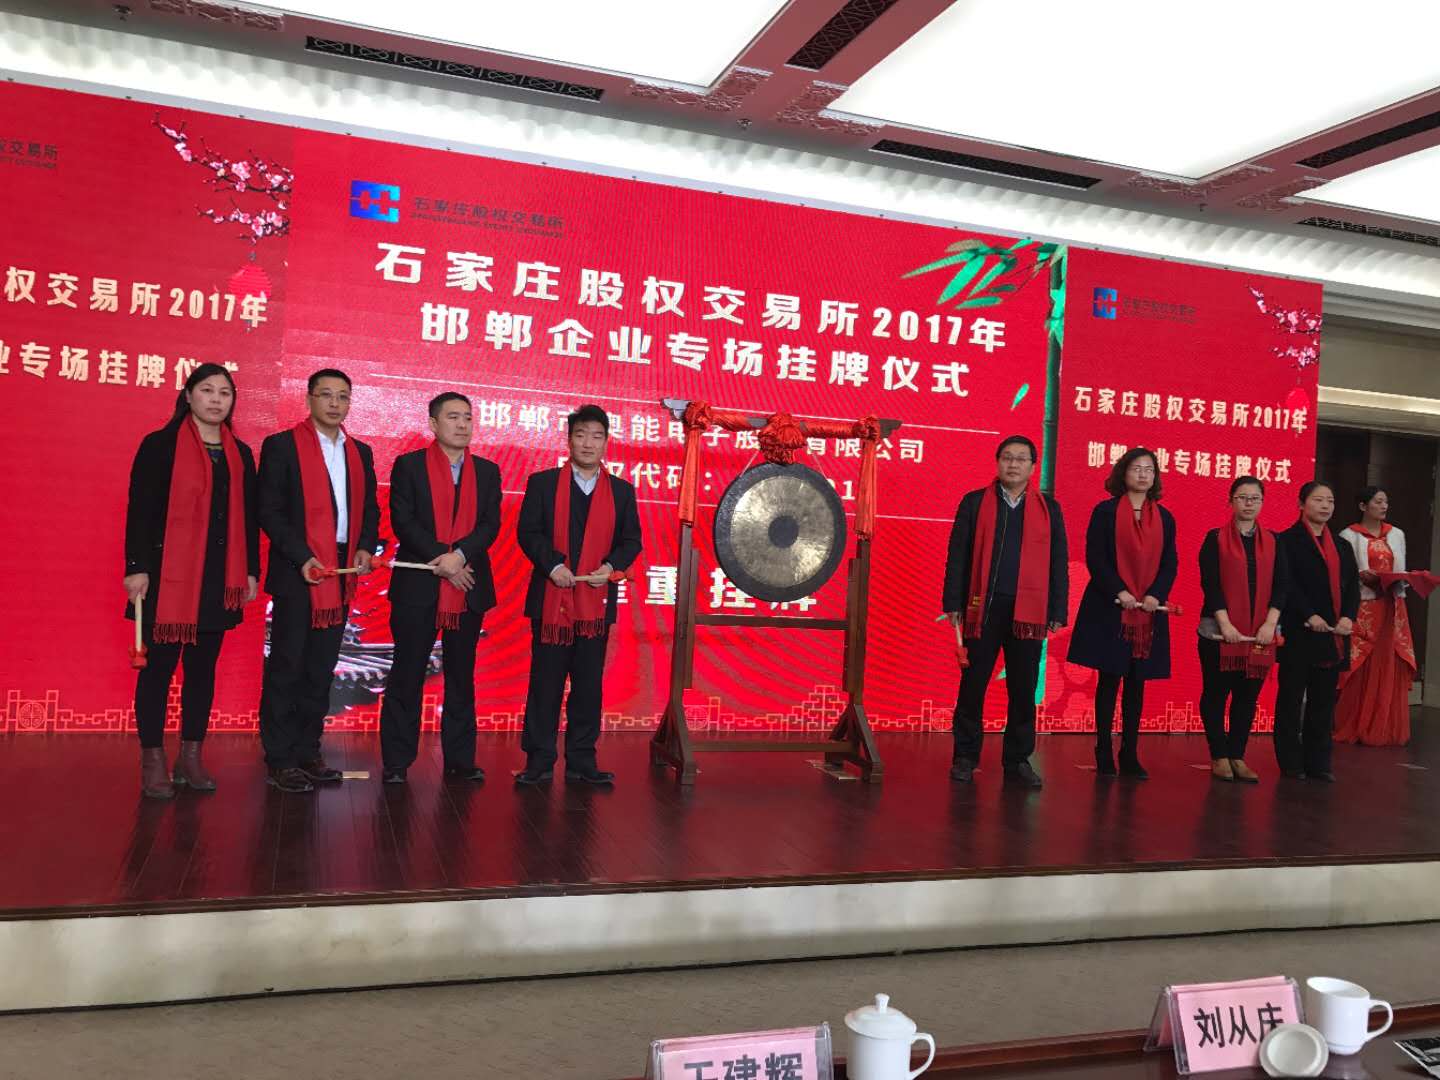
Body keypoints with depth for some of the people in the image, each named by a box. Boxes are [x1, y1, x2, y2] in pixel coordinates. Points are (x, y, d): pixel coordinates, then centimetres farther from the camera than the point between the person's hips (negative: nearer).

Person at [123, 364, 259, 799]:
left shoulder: (240, 454, 12)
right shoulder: (160, 445, -2)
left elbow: (248, 516, 13)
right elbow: (140, 509, -7)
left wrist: (251, 570, 9)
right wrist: (137, 567, -13)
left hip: (220, 577, 5)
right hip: (169, 573, -4)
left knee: (203, 666, 9)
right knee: (159, 665, 1)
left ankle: (191, 757, 17)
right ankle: (153, 761, 9)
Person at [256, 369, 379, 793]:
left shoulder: (360, 452, 14)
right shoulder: (282, 445, -2)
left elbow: (370, 508, 17)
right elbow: (269, 510, -8)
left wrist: (366, 547, -1)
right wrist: (302, 556, -17)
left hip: (341, 572, 5)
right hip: (298, 572, -5)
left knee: (321, 669, 10)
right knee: (286, 667, -1)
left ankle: (308, 752, 19)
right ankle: (280, 760, 6)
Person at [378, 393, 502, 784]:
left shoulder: (487, 471, 11)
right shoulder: (409, 465, 3)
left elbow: (491, 524, 2)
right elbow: (403, 521, -6)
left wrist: (459, 554, -15)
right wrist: (443, 562, -13)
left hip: (469, 588, 3)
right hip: (418, 586, -3)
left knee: (462, 678, 8)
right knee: (406, 677, 2)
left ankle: (460, 759, 16)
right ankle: (396, 762, 10)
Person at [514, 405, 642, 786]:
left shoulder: (621, 490, 10)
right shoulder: (542, 483, 5)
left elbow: (632, 540, 10)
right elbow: (527, 531, 0)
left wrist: (611, 566, -8)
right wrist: (552, 565, -14)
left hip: (597, 601, 2)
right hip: (551, 598, -2)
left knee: (589, 683, 6)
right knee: (545, 682, 2)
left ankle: (581, 761, 14)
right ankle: (539, 760, 10)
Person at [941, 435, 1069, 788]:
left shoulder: (1048, 508, 8)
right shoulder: (974, 503, 4)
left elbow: (1058, 563, 8)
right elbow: (957, 556, 3)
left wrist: (1058, 611, 2)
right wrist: (954, 603, -3)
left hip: (1028, 612, 1)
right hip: (983, 608, -1)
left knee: (1023, 689, 7)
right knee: (973, 685, 5)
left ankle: (1018, 760, 18)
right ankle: (966, 757, 16)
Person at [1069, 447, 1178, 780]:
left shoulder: (1164, 518, 11)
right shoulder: (1105, 511, 0)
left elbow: (1170, 564, 7)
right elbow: (1094, 557, -6)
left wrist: (1156, 595, -10)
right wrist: (1119, 592, -16)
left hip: (1149, 612, 3)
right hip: (1110, 609, -3)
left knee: (1137, 683, 5)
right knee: (1109, 680, 0)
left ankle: (1130, 755, 11)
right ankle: (1104, 755, 8)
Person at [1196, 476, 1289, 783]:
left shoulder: (1273, 542, 11)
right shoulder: (1216, 538, 1)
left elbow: (1280, 585, 5)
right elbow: (1209, 583, -7)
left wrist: (1270, 624, -8)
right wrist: (1225, 624, -15)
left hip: (1261, 633, 3)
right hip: (1220, 630, -3)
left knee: (1248, 695, 5)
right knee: (1216, 692, 0)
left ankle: (1237, 757, 14)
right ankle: (1219, 756, 10)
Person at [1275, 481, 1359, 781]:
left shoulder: (1342, 546, 16)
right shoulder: (1287, 540, -2)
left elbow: (1353, 585, 10)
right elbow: (1287, 584, -10)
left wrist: (1348, 616, -7)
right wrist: (1310, 616, -18)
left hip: (1333, 634, 6)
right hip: (1299, 632, -5)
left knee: (1324, 701, 8)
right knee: (1291, 699, 2)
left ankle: (1318, 763, 15)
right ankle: (1291, 763, 8)